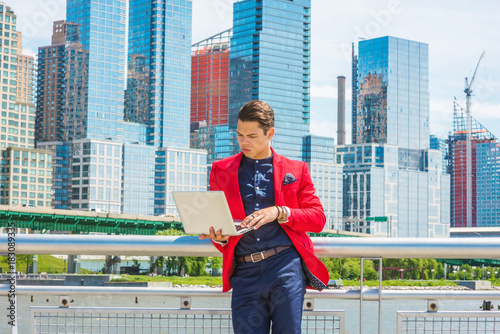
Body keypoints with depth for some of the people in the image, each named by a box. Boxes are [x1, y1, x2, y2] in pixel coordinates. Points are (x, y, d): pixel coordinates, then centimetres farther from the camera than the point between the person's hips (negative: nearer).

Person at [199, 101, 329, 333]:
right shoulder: (221, 170, 18)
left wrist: (279, 213, -7)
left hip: (286, 264, -1)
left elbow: (318, 218, 9)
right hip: (245, 272, 2)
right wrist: (218, 238, -4)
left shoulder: (296, 170, 15)